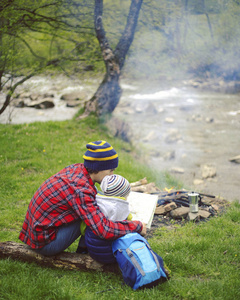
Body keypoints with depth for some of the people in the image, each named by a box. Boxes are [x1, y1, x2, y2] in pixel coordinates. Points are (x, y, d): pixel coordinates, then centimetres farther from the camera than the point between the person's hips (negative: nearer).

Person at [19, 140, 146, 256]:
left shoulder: (77, 169, -4)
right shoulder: (80, 190, -29)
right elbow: (105, 230, -34)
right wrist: (138, 226, -20)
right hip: (44, 243, -9)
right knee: (91, 216, -14)